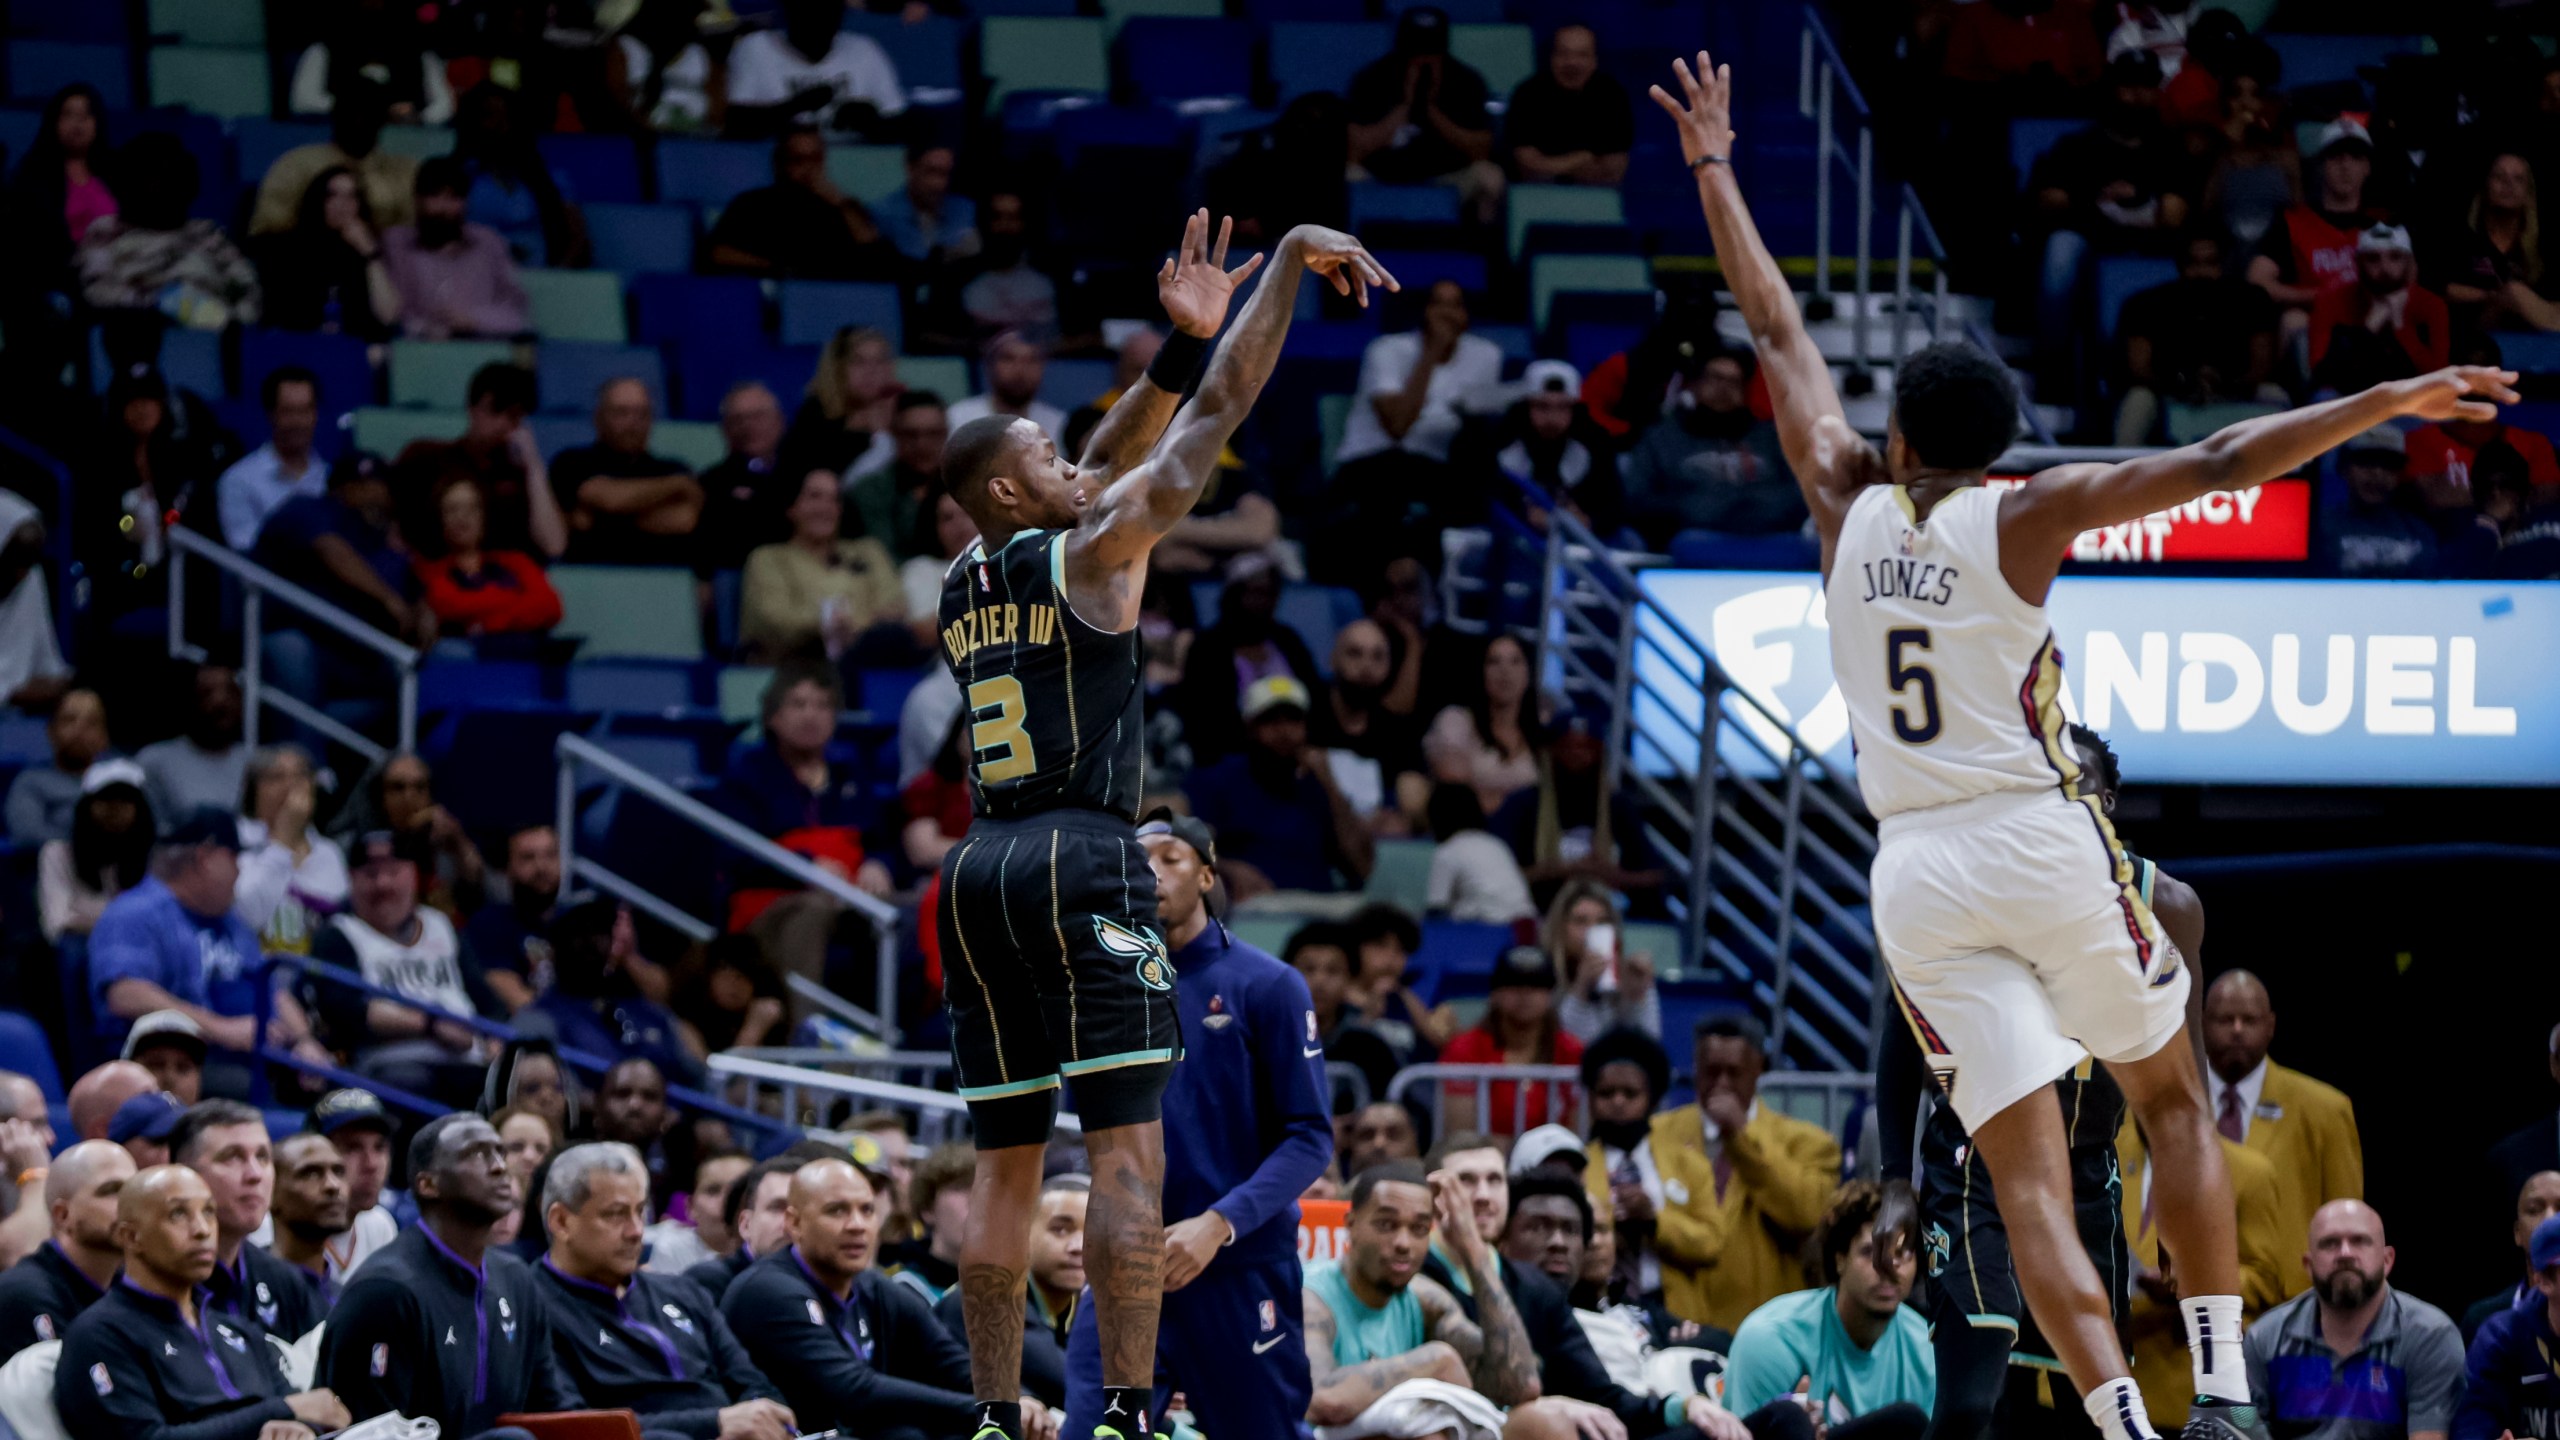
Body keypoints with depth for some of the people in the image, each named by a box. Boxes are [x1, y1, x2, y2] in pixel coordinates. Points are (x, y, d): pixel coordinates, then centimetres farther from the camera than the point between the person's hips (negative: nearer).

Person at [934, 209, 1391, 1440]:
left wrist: (1181, 341, 21)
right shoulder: (1087, 557, -3)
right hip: (1080, 864, -7)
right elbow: (1212, 422, -1)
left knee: (1006, 1167, 8)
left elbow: (1108, 466, 25)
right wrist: (1293, 263, 4)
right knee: (1128, 1150, -10)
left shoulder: (964, 585, 16)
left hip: (978, 875, 7)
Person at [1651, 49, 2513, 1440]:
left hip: (1917, 872, 2)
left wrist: (1712, 168, 28)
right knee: (2172, 1104, 16)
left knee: (2028, 1176, -3)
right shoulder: (2024, 515, -4)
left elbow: (1779, 332, 17)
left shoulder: (1848, 504, 5)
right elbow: (2213, 464, -11)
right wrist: (2389, 401, -11)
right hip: (2046, 843, -2)